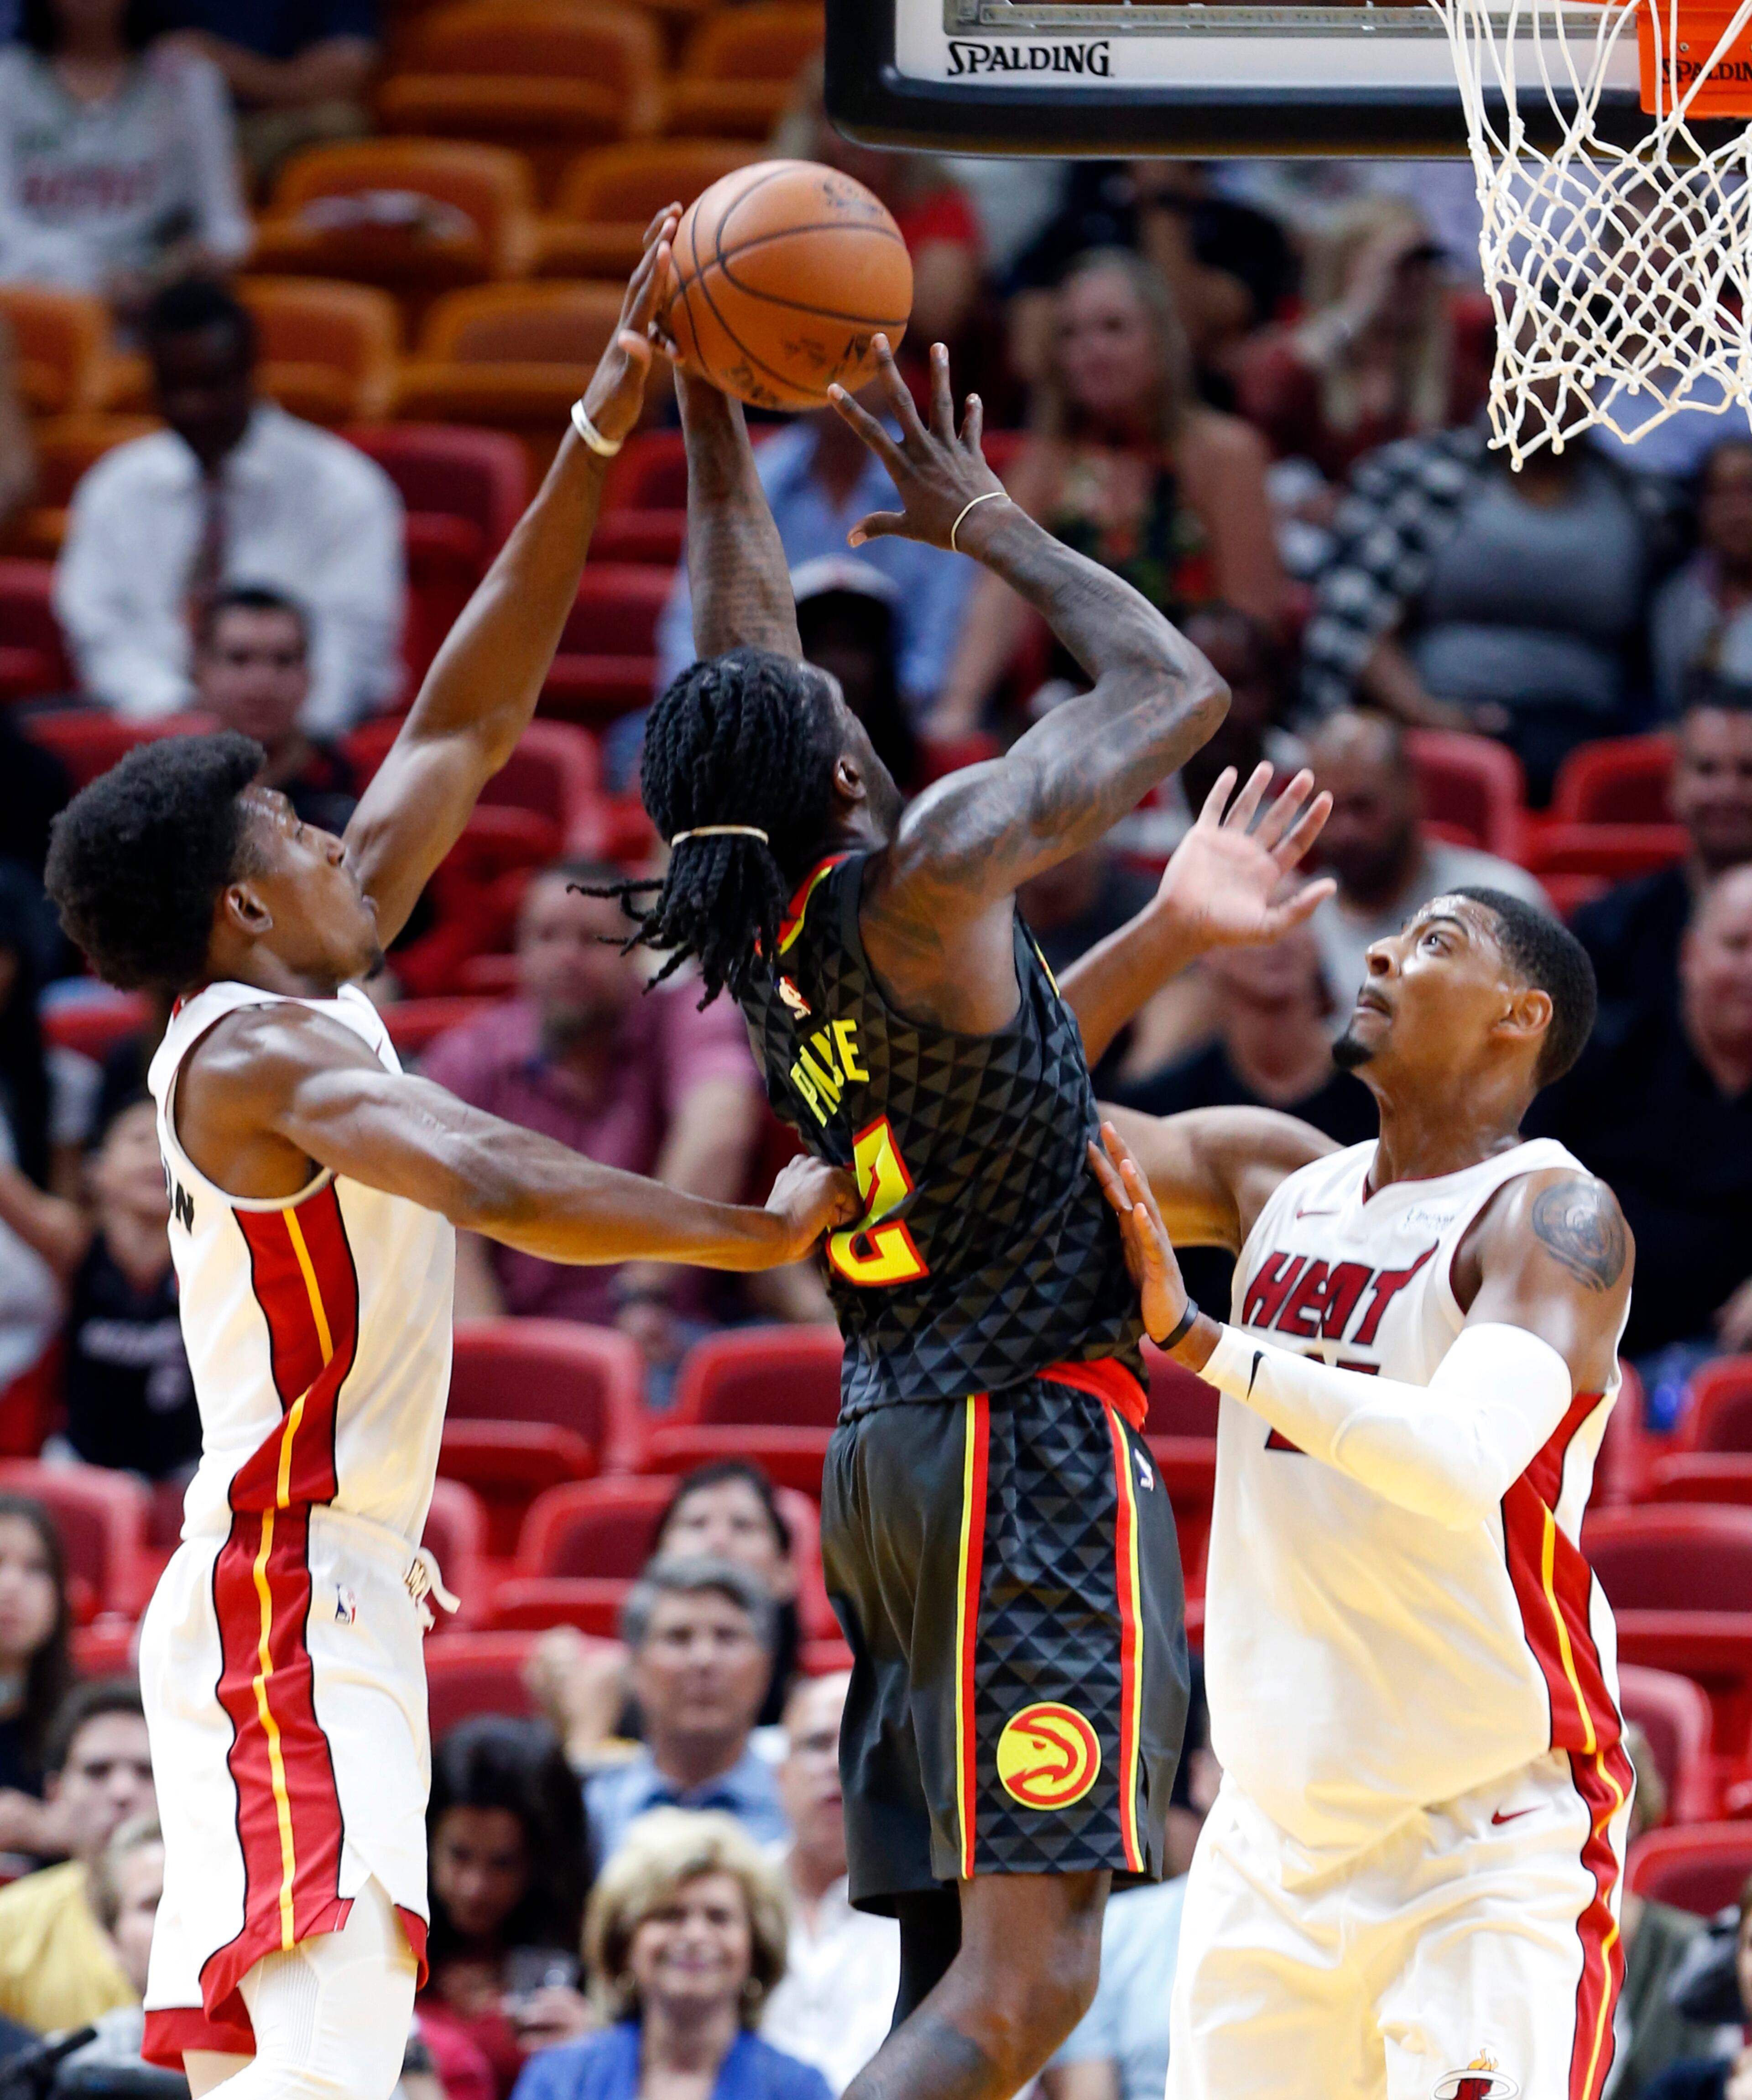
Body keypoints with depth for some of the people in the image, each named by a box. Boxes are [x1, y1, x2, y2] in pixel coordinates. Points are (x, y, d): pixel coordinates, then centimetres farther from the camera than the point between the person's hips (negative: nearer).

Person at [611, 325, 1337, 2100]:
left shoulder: (760, 933, 7)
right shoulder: (925, 872, -13)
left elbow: (741, 636, 21)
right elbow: (1177, 692, -4)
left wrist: (708, 402, 20)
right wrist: (990, 526, 8)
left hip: (890, 1460, 9)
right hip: (1030, 1446, -9)